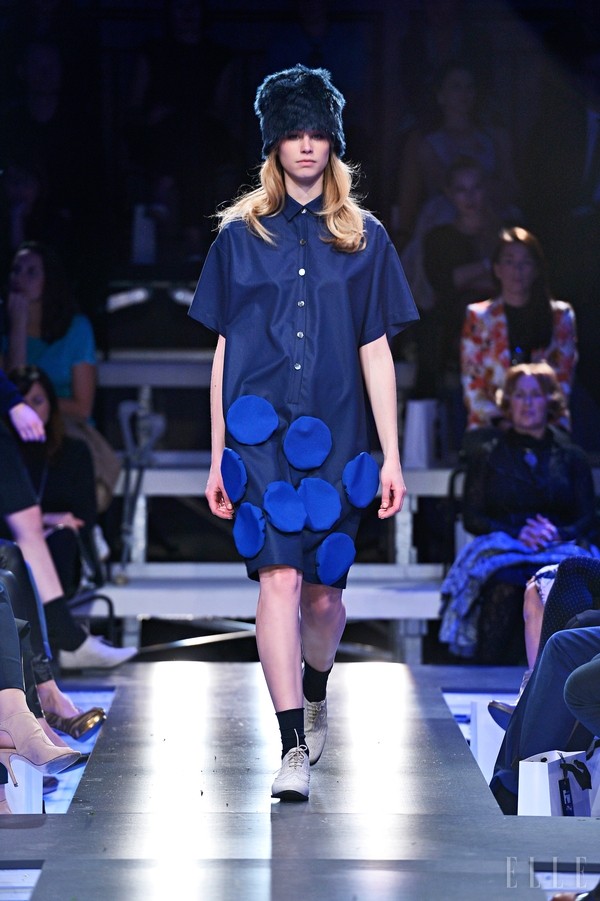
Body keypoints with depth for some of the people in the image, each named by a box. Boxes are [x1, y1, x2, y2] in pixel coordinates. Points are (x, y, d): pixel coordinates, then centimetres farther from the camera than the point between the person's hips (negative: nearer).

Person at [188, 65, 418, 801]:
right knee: (279, 578, -15)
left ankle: (315, 696, 38)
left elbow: (376, 352, 8)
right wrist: (218, 457, 6)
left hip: (333, 438, 1)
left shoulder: (362, 238, 8)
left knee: (322, 591, 6)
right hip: (259, 433, -1)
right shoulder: (240, 235, 7)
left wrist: (391, 456, 3)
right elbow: (224, 351, 9)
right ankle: (294, 748, -14)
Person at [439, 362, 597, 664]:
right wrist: (517, 533, -9)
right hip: (500, 549, 0)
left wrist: (557, 533, -11)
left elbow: (587, 519, 13)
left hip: (559, 551, 0)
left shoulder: (572, 457, 20)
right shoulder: (488, 456, 19)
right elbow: (472, 517, 10)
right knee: (505, 585, -38)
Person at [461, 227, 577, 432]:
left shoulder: (560, 316, 14)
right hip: (490, 427, -1)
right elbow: (471, 383, 7)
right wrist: (498, 420, -8)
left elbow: (563, 378, 10)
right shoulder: (479, 316, 12)